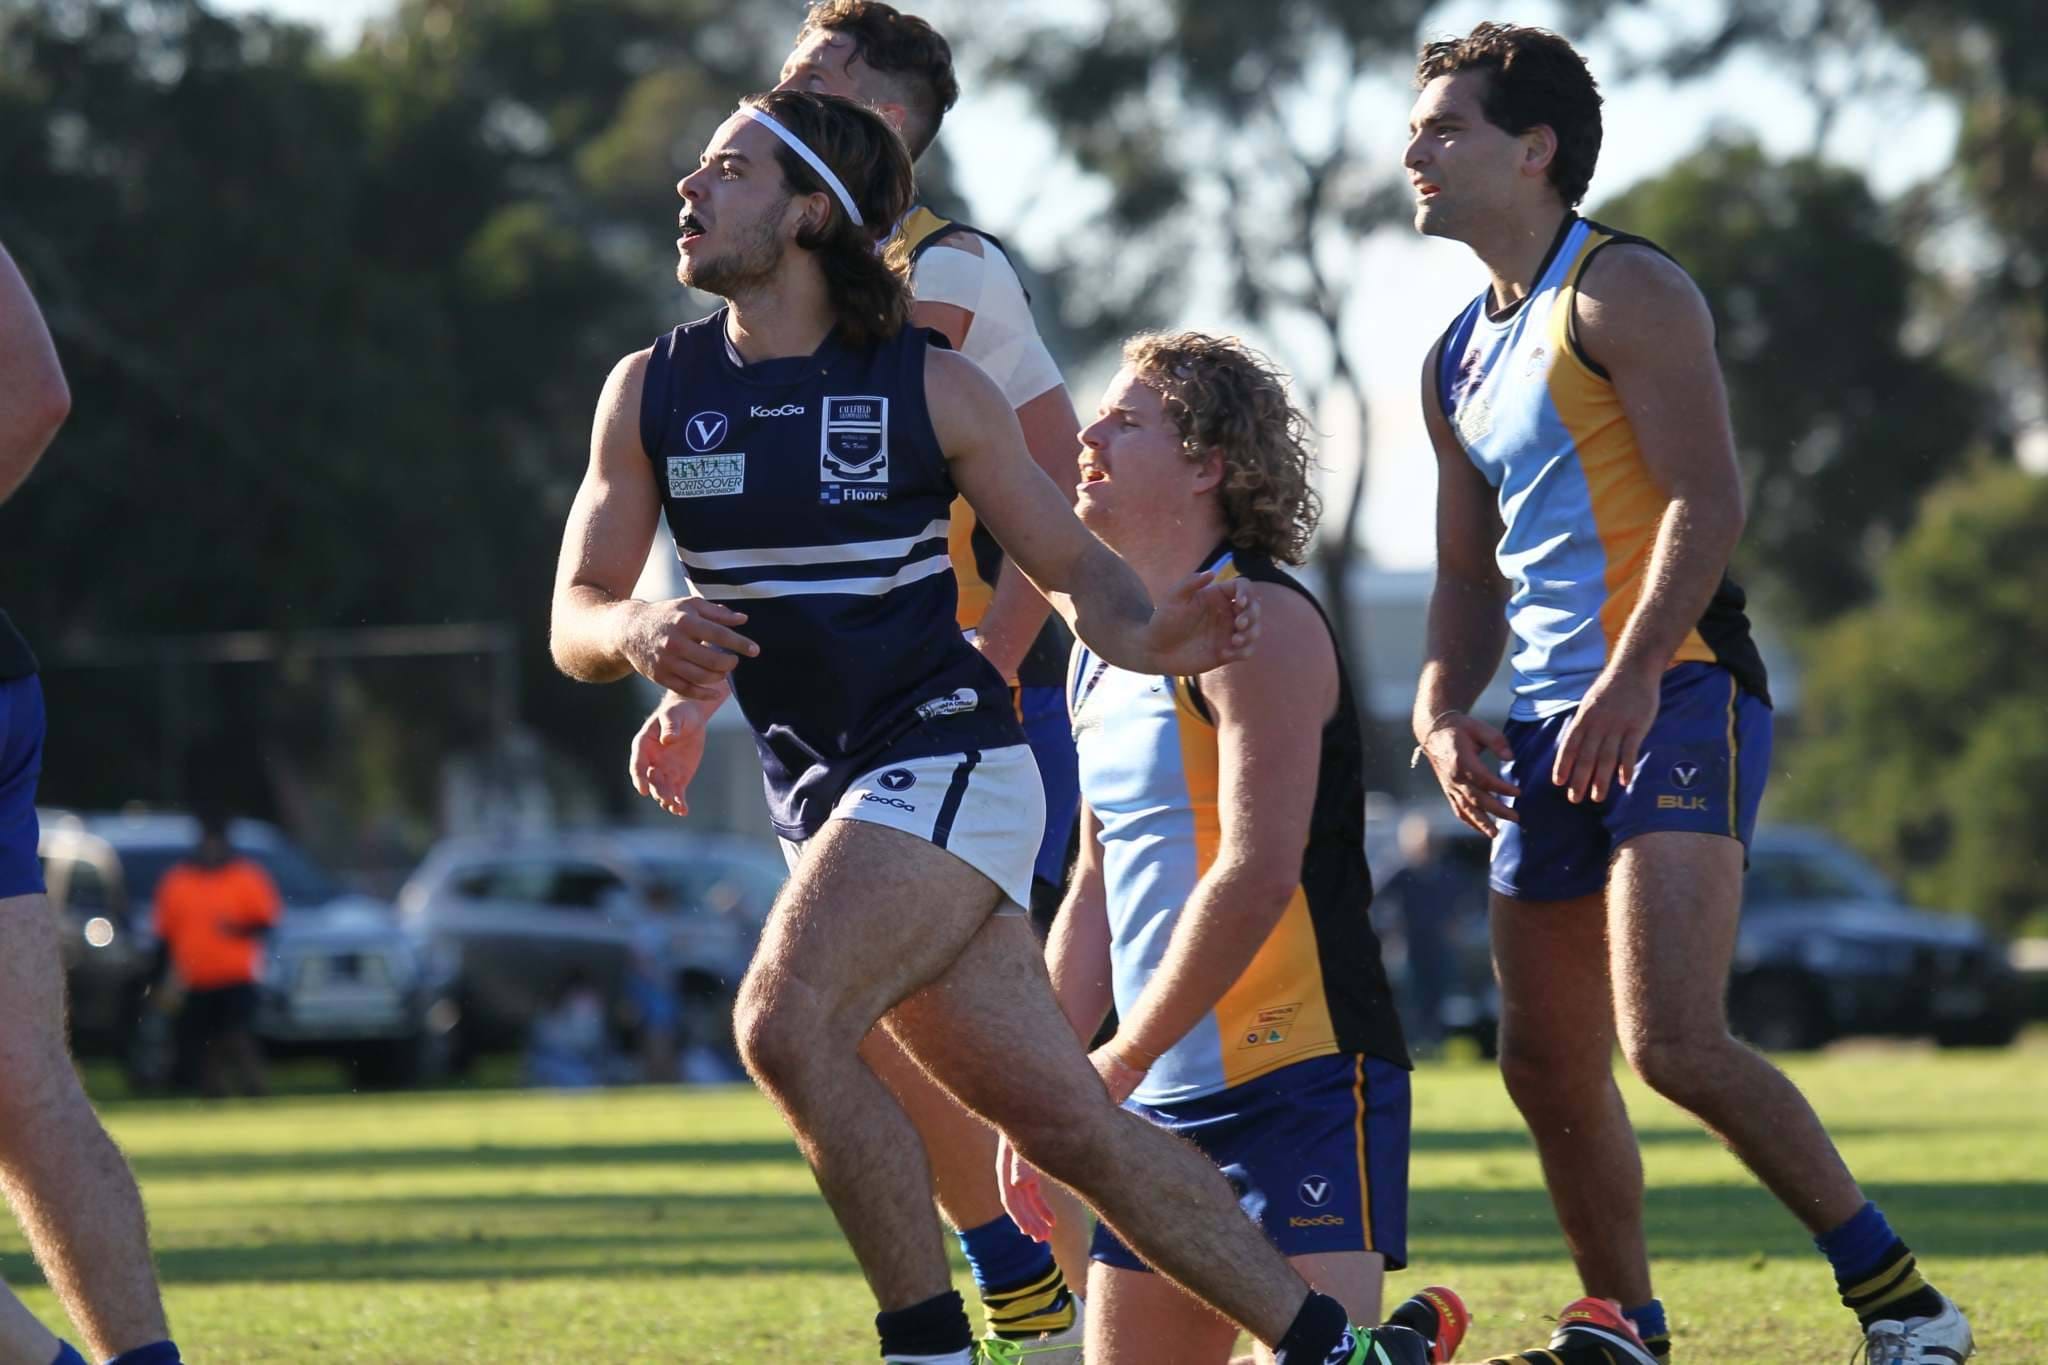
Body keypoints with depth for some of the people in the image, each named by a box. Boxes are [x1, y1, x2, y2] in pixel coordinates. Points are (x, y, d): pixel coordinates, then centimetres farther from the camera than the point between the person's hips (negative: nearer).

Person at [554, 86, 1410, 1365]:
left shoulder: (931, 385, -3)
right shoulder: (652, 392, 6)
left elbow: (1071, 564, 4)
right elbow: (576, 618, 4)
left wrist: (1151, 637, -17)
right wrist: (639, 633, -20)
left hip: (946, 764, -4)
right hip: (829, 801, 4)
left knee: (786, 1023, -27)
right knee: (1072, 1124, 2)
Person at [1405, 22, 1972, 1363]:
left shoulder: (1622, 292, -5)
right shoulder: (1458, 361, 21)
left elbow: (1708, 500, -15)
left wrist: (1629, 679, -25)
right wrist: (1443, 709, 7)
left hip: (1673, 706, -9)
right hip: (1553, 732, 9)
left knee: (1676, 1043, -21)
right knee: (1548, 1070, 7)